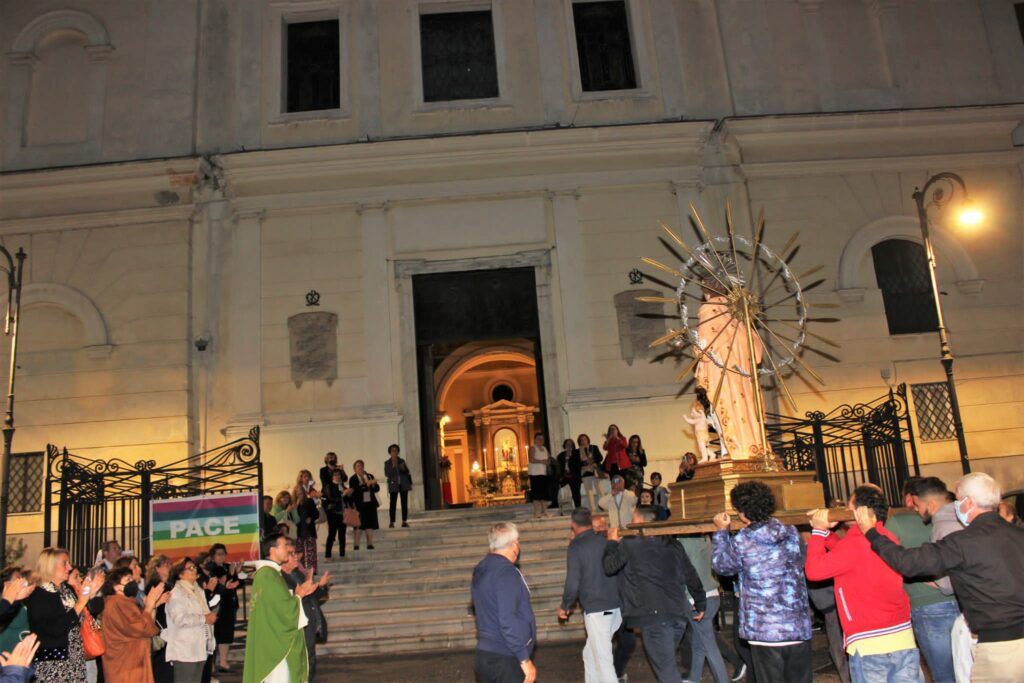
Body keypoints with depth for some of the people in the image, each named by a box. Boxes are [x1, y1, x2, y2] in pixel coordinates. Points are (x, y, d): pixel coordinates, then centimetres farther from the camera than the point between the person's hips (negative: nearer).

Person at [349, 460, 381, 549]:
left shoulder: (370, 476, 11)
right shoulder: (353, 479, -3)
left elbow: (377, 488, 9)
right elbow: (355, 491, -18)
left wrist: (373, 484, -13)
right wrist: (367, 484, -21)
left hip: (370, 504, 4)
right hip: (359, 505, -4)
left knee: (370, 525, 3)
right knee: (358, 525, 0)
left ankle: (370, 544, 8)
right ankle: (356, 544, 7)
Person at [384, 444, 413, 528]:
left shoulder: (402, 461, 10)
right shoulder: (387, 463, 4)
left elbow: (408, 473, 11)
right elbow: (386, 474, -7)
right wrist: (393, 467, -17)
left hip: (404, 485, 3)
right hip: (393, 485, -2)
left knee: (404, 503, 1)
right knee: (393, 504, -7)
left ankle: (404, 521, 6)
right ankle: (392, 522, -5)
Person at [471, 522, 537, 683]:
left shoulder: (480, 570, 9)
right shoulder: (506, 572, -18)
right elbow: (508, 620, -23)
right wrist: (525, 660, -20)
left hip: (484, 654, 9)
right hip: (506, 658, -8)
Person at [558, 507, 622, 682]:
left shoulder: (576, 547, -9)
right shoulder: (606, 542, 6)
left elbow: (572, 583, -11)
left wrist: (565, 607, 4)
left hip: (596, 609, -6)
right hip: (616, 607, 6)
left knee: (603, 659, -1)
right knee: (590, 653, 21)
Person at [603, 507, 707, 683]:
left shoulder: (630, 543, -5)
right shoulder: (672, 545, 14)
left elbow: (609, 566, -3)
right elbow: (691, 576, 17)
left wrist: (612, 542, 13)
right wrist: (701, 604, 28)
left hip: (653, 616, -7)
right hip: (678, 614, 7)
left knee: (666, 669, -3)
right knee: (667, 662, 22)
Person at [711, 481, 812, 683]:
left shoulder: (742, 541, -12)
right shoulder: (791, 533, 0)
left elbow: (721, 565, 5)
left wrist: (721, 531, 16)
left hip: (765, 632, -4)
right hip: (799, 628, 4)